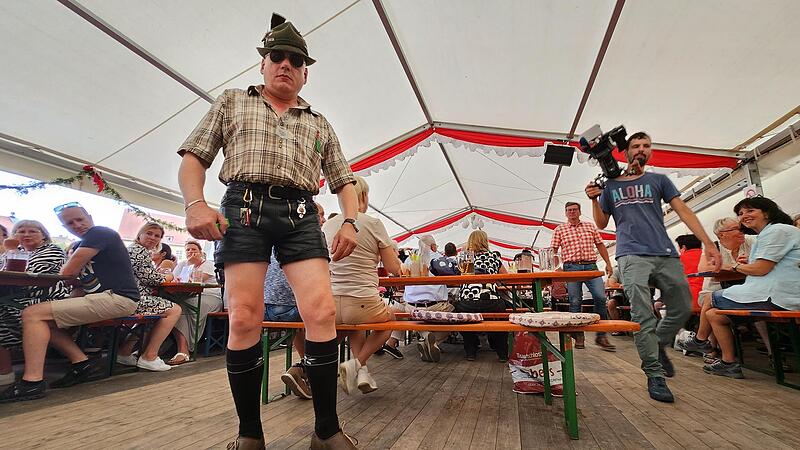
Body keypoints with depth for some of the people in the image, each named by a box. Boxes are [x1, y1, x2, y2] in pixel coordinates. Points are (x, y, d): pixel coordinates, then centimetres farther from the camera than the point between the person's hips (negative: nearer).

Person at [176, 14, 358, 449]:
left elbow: (344, 181, 20)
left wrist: (350, 221, 1)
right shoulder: (232, 102, 21)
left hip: (300, 216, 2)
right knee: (244, 320, -8)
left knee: (322, 312, -13)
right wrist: (195, 204, -6)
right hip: (244, 208, -1)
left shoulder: (319, 124, 25)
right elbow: (193, 157, 13)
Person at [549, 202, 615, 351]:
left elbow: (600, 245, 18)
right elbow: (553, 250, 4)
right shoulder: (559, 230, 8)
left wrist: (608, 263, 11)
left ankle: (601, 335, 3)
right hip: (571, 267, -2)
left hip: (591, 266, 2)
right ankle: (578, 336, 9)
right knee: (575, 301, -2)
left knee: (600, 297, -10)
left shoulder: (590, 226, 17)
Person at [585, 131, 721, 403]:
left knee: (683, 309, 7)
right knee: (642, 316, -10)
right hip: (632, 256, -3)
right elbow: (601, 223, 15)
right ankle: (655, 375, -2)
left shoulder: (659, 181, 17)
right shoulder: (611, 185, 15)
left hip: (666, 255, 3)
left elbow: (683, 211, 10)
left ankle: (658, 348, 31)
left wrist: (708, 243, 0)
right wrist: (594, 199, -3)